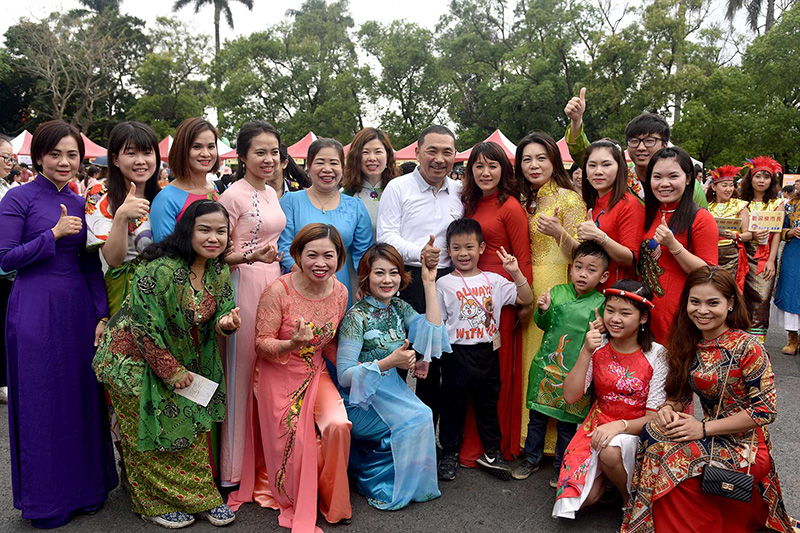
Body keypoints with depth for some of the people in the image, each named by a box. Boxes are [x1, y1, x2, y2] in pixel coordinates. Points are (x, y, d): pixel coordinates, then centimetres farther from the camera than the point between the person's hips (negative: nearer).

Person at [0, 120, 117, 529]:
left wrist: (103, 314, 3)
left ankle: (85, 486, 27)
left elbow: (91, 265, 11)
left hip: (78, 308, 5)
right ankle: (45, 499, 21)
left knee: (83, 396, 10)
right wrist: (54, 234, -15)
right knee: (42, 403, 4)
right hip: (35, 310, -5)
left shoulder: (79, 203, 11)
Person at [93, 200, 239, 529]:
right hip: (138, 361, -6)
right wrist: (172, 372, -17)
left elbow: (214, 316, 4)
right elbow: (144, 328, -24)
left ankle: (199, 497, 29)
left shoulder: (219, 271, -6)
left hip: (186, 360, 7)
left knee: (192, 429, 13)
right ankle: (156, 504, 27)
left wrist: (225, 322, -21)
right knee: (151, 434, 7)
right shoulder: (160, 270, -29)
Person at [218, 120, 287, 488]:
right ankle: (235, 467, 10)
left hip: (274, 283, 7)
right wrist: (251, 256, -25)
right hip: (244, 286, -7)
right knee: (241, 372, -2)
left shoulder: (271, 193, 15)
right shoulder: (233, 195, -9)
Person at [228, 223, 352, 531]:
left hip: (315, 374, 4)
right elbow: (261, 344, -14)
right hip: (278, 377, -3)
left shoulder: (340, 293, -3)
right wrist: (292, 344, -33)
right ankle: (287, 496, 26)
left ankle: (330, 499, 7)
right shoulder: (278, 292, -19)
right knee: (291, 442, -7)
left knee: (338, 425, -18)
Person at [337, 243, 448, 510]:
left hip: (390, 389, 6)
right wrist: (389, 362, -31)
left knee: (421, 417, -18)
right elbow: (344, 376, -19)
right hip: (359, 399, -6)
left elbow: (432, 335, -12)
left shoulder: (399, 307, 3)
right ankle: (378, 484, 0)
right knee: (416, 419, -22)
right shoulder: (357, 316, -17)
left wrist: (429, 284, -12)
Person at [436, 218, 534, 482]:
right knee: (453, 403, 8)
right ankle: (449, 454, 23)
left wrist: (516, 273, -11)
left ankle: (492, 452, 29)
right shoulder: (444, 284, -3)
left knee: (488, 402, 15)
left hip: (488, 351, 3)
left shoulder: (494, 280, 3)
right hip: (457, 353, -2)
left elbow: (527, 299, 0)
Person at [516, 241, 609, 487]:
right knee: (537, 416, 14)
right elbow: (544, 325, 7)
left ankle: (561, 466, 30)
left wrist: (603, 330, -22)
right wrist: (542, 311, -13)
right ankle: (531, 458, 33)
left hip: (574, 374, -2)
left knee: (567, 423, 10)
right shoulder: (557, 292, 0)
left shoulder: (601, 303, -5)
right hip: (546, 366, 2)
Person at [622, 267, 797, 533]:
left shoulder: (747, 347, -15)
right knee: (654, 433, -21)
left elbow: (765, 410, -16)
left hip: (745, 446, -5)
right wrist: (668, 408, -12)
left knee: (673, 459, -26)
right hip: (711, 437, 6)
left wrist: (703, 428, -18)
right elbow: (681, 391, 13)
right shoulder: (689, 343, 3)